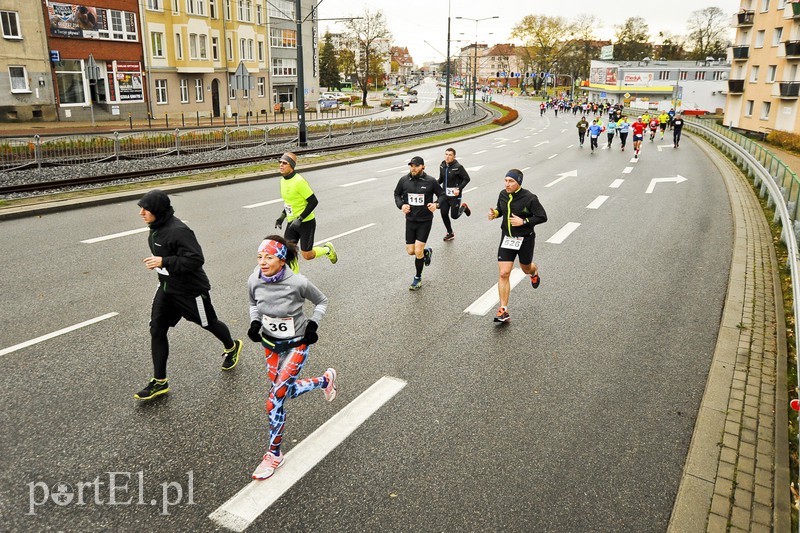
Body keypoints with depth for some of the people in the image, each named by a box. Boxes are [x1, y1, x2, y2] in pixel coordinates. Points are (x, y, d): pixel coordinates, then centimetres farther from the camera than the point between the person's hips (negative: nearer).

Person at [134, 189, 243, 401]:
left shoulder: (178, 231, -29)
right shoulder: (156, 228, 0)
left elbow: (196, 259, -32)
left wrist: (164, 262, -33)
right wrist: (159, 261, 10)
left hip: (191, 290, -8)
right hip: (166, 288, 8)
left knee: (208, 323, 15)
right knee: (157, 330, 2)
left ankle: (232, 348, 46)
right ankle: (159, 382, 12)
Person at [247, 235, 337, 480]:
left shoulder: (298, 282, -26)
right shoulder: (254, 281, -15)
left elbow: (322, 301, -5)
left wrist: (313, 324, -15)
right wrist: (255, 323, -9)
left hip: (296, 344, -5)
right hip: (270, 342, 5)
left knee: (275, 401, -9)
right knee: (288, 391, 17)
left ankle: (274, 454, 13)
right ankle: (326, 379, 44)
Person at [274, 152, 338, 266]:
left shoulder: (299, 181, -22)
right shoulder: (283, 180, 4)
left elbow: (313, 201, -20)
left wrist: (300, 219, -22)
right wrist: (282, 216, 9)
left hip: (306, 223, -7)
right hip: (292, 222, 7)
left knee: (307, 255, 3)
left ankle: (327, 249, 31)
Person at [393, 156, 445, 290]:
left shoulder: (430, 181, -11)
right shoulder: (404, 180, -4)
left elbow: (442, 194, 3)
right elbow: (397, 194, 12)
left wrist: (436, 204, -17)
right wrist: (401, 205, -6)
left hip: (425, 221, -3)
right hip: (410, 220, 3)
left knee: (418, 251, -8)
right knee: (410, 251, 8)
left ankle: (418, 278, 15)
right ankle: (427, 252, 43)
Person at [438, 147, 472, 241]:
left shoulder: (458, 167, -17)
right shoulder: (442, 166, 1)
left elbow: (467, 179, -12)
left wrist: (459, 189, -21)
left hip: (455, 195, -5)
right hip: (444, 194, 5)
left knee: (454, 215, 0)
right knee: (444, 214, 5)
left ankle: (464, 207, 33)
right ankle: (450, 233, 24)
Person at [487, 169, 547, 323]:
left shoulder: (530, 198, -18)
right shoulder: (503, 194, -2)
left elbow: (542, 217, -14)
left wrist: (523, 221, -25)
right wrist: (495, 213, -6)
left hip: (525, 240, -3)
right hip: (507, 239, 3)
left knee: (526, 269, 21)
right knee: (503, 274, -7)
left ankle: (534, 272, 62)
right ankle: (503, 311, -1)